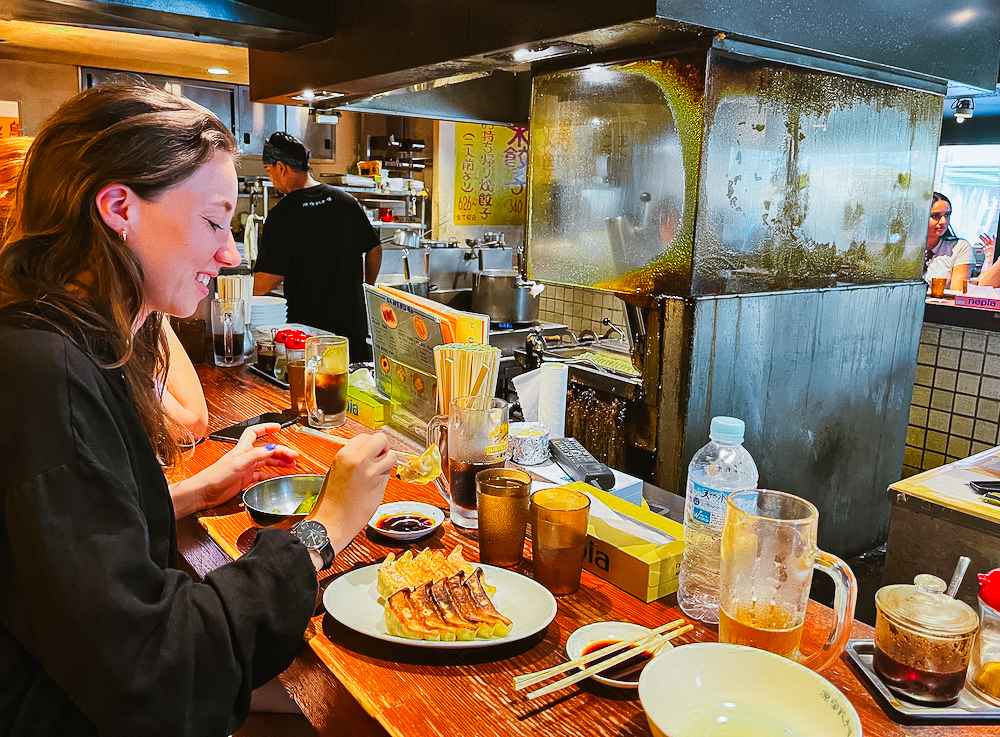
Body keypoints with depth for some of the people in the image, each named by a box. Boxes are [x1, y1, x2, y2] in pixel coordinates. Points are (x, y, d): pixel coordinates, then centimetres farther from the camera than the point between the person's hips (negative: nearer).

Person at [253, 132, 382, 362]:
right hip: (353, 321, 5)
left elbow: (270, 279, -15)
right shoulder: (346, 201, 3)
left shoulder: (282, 214, -13)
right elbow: (374, 251, 10)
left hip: (308, 323, -4)